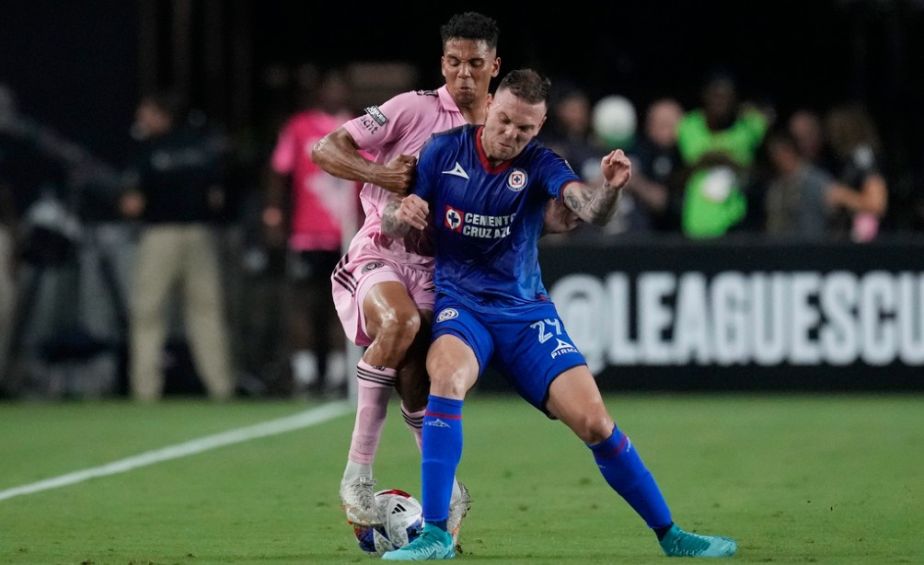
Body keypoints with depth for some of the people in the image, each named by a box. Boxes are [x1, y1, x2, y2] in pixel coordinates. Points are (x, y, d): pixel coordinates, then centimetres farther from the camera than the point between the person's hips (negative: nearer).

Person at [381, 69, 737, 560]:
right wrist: (401, 216, -20)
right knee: (447, 376, -34)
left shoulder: (539, 165, -6)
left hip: (524, 310, 1)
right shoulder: (444, 151, -3)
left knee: (594, 423, -9)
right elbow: (392, 227, 4)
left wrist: (611, 188, -47)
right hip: (460, 304, -1)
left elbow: (590, 210, -24)